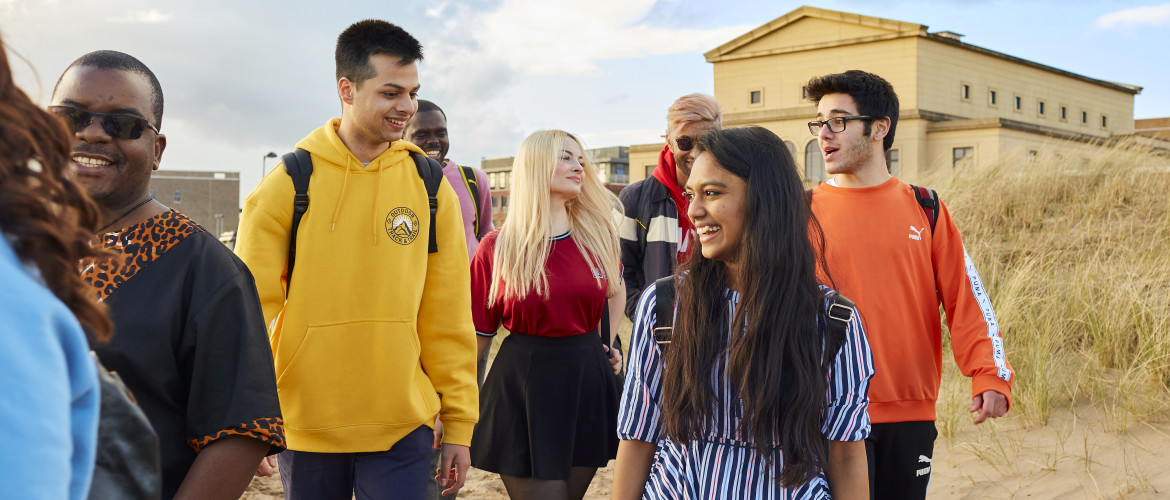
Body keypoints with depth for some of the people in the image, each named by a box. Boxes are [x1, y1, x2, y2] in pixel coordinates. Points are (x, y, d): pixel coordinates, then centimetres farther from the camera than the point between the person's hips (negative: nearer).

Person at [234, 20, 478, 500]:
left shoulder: (431, 188, 1)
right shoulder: (287, 184, -4)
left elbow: (449, 318, 3)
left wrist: (459, 423, 3)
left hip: (403, 428, 1)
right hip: (306, 426, 0)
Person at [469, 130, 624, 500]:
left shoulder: (599, 233, 3)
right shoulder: (496, 249, -4)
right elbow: (477, 334, 0)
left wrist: (606, 345, 11)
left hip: (587, 384, 3)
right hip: (521, 388, -3)